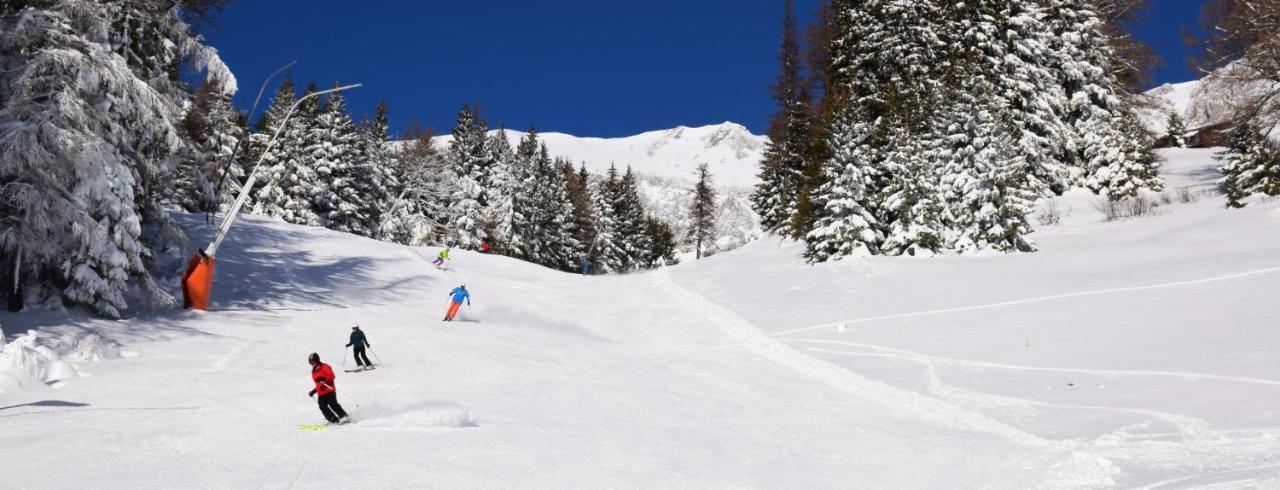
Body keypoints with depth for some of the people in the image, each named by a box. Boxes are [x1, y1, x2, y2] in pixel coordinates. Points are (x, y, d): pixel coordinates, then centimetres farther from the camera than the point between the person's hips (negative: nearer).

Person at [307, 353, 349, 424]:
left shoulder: (324, 367, -2)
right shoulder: (314, 372, 21)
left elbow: (331, 376, -13)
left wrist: (323, 379, -28)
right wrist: (313, 391, 23)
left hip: (329, 390, -7)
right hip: (321, 393, 7)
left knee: (333, 404, -18)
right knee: (323, 407, -6)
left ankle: (344, 416, -19)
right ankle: (333, 419, -5)